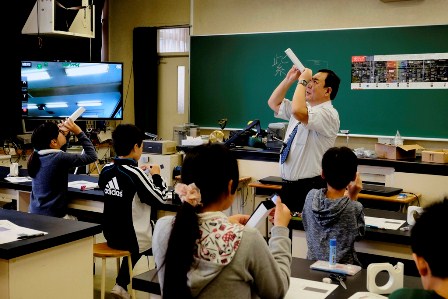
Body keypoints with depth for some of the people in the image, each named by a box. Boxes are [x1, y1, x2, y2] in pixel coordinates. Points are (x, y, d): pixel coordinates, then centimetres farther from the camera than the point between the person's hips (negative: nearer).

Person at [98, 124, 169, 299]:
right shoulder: (136, 174, -21)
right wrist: (156, 176, -1)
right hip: (133, 238, -6)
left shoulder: (106, 170, -3)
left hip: (112, 236, 6)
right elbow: (160, 200, -13)